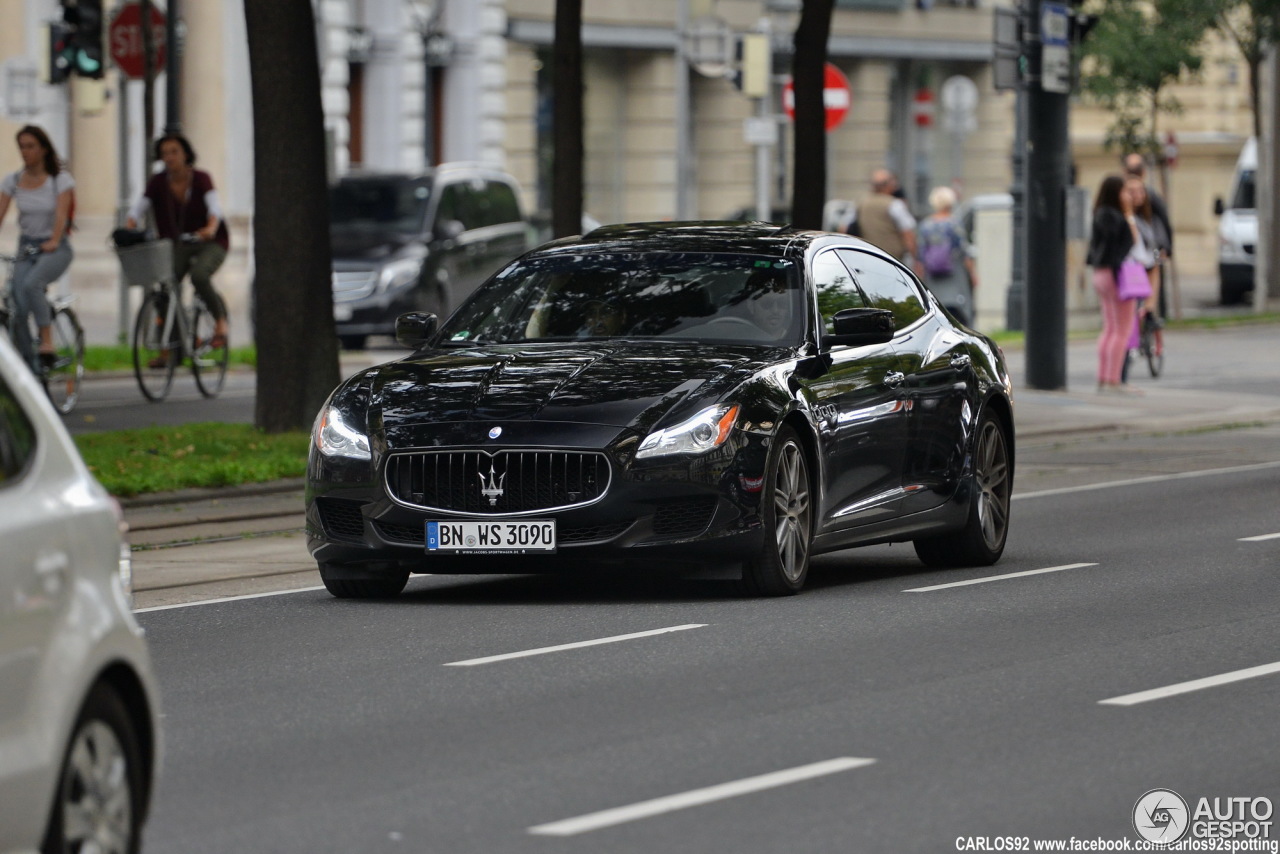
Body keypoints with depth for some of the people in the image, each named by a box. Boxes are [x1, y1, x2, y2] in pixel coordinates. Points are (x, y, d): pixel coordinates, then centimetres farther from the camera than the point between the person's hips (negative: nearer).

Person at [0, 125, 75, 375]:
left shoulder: (60, 179, -6)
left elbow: (61, 214, -17)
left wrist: (54, 242, -32)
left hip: (55, 249, -4)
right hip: (26, 248, 4)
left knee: (31, 284, -35)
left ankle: (47, 342, -28)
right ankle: (30, 367, -1)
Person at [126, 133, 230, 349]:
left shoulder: (201, 179, -12)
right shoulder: (158, 182, -4)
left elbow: (214, 206, -27)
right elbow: (138, 209, -13)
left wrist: (211, 228, -49)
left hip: (209, 242, -3)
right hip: (179, 244, 4)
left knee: (199, 276, -32)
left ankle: (221, 322, -10)